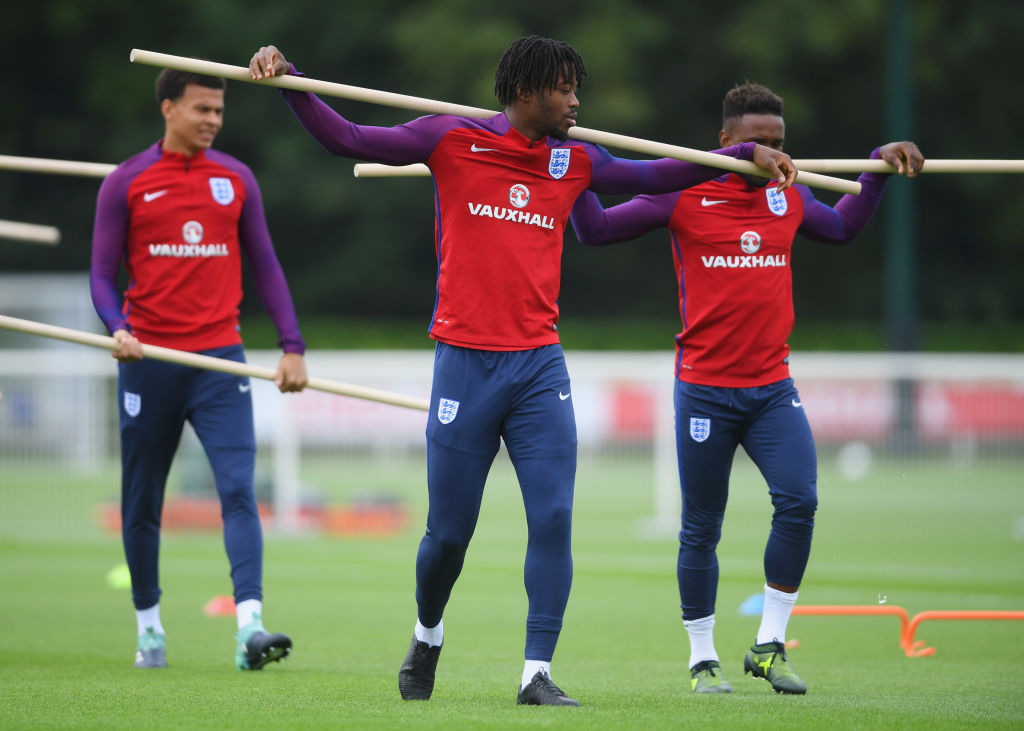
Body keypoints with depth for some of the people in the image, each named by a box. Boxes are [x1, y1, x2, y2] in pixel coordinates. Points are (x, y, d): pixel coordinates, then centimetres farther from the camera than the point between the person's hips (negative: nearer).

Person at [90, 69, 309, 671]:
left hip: (220, 361, 1)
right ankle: (149, 626, 24)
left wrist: (292, 345, 4)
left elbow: (265, 266, 12)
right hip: (150, 362, -1)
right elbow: (103, 275, 2)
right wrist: (117, 328, -18)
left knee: (239, 489, -15)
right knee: (142, 503, 7)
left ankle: (250, 627, -25)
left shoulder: (236, 179, 8)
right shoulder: (126, 184, 2)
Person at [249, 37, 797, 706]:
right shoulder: (452, 141, 1)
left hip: (540, 367, 3)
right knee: (449, 531, 3)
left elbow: (653, 176, 25)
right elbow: (347, 139, 2)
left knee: (553, 519, -10)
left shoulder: (575, 162, 12)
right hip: (466, 365, -3)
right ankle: (428, 638, 32)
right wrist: (287, 80, -8)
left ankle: (538, 674, -5)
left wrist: (748, 153, 22)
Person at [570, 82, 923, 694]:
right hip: (705, 386, -3)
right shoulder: (685, 196, -4)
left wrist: (881, 167, 24)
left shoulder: (789, 197, 9)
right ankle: (703, 659, 17)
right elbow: (596, 229, 1)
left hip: (773, 386, 3)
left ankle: (769, 646, -2)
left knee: (799, 501, -14)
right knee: (702, 528, 3)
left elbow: (842, 228, 31)